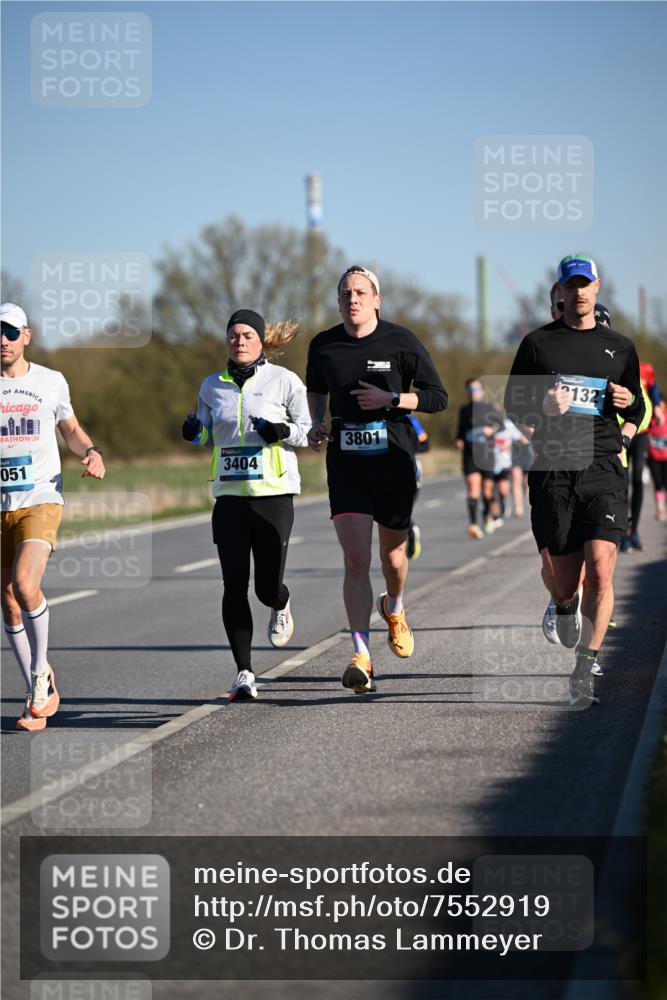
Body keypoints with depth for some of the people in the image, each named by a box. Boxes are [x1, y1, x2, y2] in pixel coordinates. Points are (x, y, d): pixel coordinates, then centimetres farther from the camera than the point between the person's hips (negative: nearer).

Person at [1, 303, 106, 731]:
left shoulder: (51, 381, 5)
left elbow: (71, 429, 20)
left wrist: (91, 452, 0)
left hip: (41, 500, -2)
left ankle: (41, 670, -4)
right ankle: (40, 698, 13)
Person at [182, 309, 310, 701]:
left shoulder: (284, 381, -1)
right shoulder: (213, 386, 11)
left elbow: (310, 430, 4)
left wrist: (285, 431, -16)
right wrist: (194, 433, 0)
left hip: (273, 494, -3)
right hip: (230, 496, 3)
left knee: (267, 586, -4)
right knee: (234, 586, -5)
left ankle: (281, 607, 35)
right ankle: (244, 674, 0)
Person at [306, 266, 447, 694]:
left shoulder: (401, 341, -5)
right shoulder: (323, 345, 4)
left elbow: (438, 397, -2)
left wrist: (391, 398, -16)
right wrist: (316, 423, 5)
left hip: (394, 458, -1)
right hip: (346, 461, 1)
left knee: (392, 553, 14)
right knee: (356, 560, -12)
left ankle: (395, 609, 49)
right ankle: (362, 656, -15)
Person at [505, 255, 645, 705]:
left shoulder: (620, 347, 14)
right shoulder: (538, 343, 10)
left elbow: (638, 406, 25)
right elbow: (513, 404, 13)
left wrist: (628, 432, 2)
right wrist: (543, 408, -8)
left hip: (604, 470, 0)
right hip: (553, 470, 0)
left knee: (600, 571, -16)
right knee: (564, 581, 2)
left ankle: (586, 668, -8)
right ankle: (564, 603, 40)